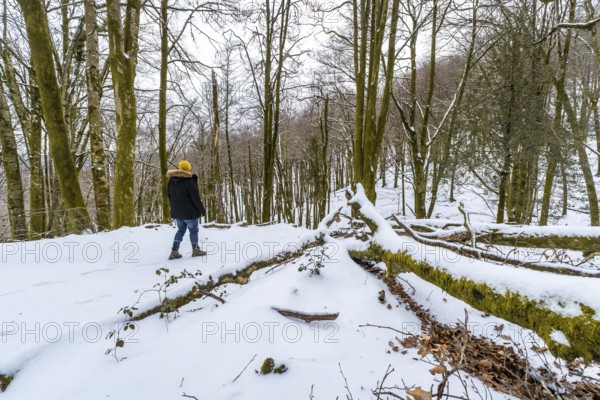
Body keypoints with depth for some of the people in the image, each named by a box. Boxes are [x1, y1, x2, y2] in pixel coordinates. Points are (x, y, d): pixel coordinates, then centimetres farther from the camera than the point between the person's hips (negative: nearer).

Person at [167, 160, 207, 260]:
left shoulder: (171, 180, 6)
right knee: (193, 230, 8)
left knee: (181, 230, 18)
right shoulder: (189, 181, -19)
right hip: (189, 212, -7)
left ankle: (174, 251, 13)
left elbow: (170, 196, 14)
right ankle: (195, 250, 20)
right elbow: (196, 198, -18)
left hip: (177, 212, 7)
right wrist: (202, 210, -7)